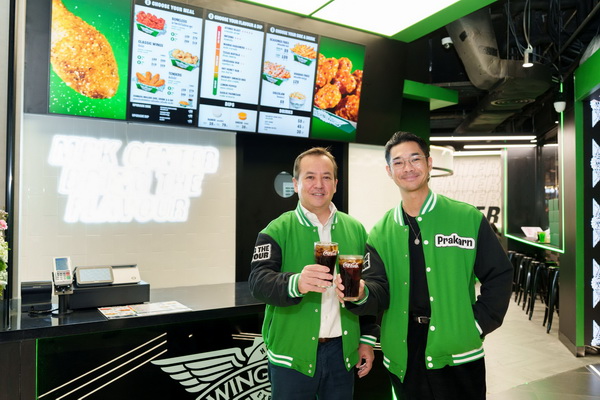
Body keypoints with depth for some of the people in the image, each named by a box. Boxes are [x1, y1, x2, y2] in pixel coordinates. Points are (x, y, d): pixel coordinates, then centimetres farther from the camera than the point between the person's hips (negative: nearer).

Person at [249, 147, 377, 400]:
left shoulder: (355, 230, 5)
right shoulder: (278, 231, -7)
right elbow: (258, 282, -20)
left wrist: (368, 339, 9)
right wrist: (295, 283, -38)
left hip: (342, 351, 3)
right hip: (292, 354, -3)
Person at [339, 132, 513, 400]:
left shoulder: (468, 218, -2)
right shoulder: (381, 232, 4)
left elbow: (499, 275, 0)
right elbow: (380, 290, -3)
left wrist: (478, 324, -7)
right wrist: (362, 294, -24)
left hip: (458, 355, -2)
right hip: (404, 358, 2)